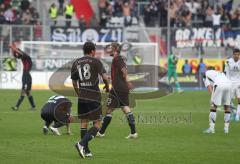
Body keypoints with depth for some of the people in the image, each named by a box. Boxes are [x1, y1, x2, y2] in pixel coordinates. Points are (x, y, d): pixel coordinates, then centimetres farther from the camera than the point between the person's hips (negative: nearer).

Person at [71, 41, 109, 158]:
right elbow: (105, 77, -10)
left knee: (84, 122, 13)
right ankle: (82, 144, -18)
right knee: (97, 125, 0)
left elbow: (74, 83, 15)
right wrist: (107, 87, 10)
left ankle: (86, 151, 12)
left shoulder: (76, 63, 10)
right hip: (94, 97, -5)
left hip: (81, 97, 5)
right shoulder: (96, 62, -4)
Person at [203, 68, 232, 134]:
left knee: (213, 106, 4)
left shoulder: (206, 74, 27)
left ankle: (211, 128, 1)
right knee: (227, 107, 16)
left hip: (219, 85, -4)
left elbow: (209, 86, 10)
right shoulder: (221, 73, 42)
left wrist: (213, 98, -1)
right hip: (229, 84, 4)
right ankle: (226, 128, 16)